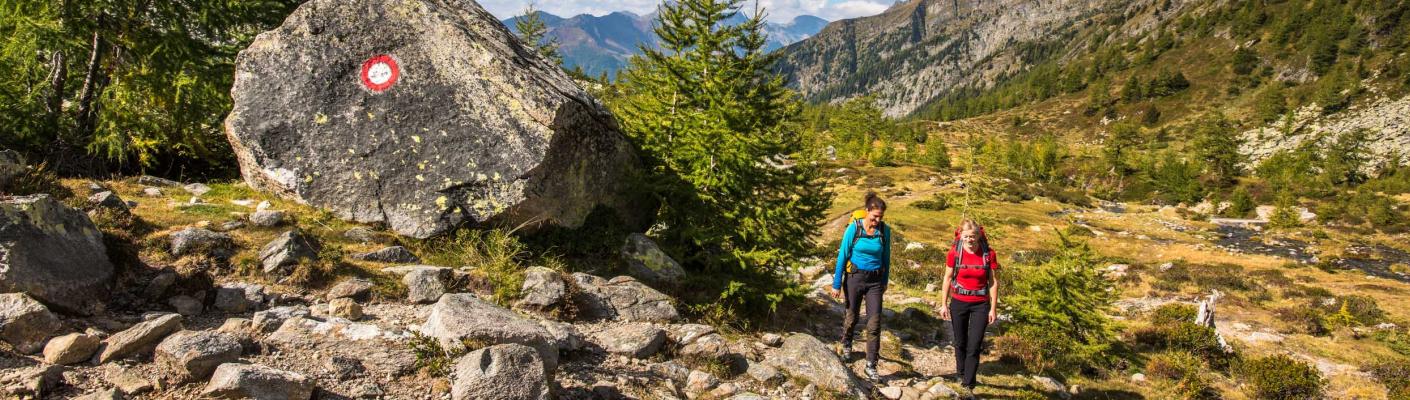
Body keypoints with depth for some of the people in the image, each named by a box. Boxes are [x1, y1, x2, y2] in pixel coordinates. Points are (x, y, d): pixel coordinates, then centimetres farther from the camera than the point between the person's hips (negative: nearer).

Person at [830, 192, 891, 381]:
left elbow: (886, 258, 8)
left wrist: (885, 281, 15)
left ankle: (871, 366, 3)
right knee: (852, 316, 15)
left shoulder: (885, 230, -5)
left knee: (874, 323, -5)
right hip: (854, 278, -1)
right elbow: (842, 256, -8)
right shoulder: (853, 228, -12)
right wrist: (836, 284, -7)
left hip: (875, 281, 1)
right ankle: (845, 345, 46)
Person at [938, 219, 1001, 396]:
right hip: (958, 303, 1)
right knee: (960, 343, 15)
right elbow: (947, 278, -1)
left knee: (974, 347, -3)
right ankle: (961, 373, 38)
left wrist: (993, 308, -5)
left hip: (980, 305, -1)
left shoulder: (989, 254, -11)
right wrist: (944, 304, -1)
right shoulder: (954, 252, -10)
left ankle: (968, 385, 5)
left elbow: (994, 282, -5)